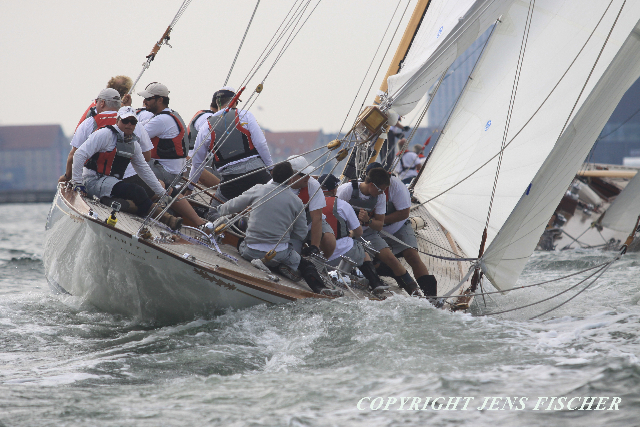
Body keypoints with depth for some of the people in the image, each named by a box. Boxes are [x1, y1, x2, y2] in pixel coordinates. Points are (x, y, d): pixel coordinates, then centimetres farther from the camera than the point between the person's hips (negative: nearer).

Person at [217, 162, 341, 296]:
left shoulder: (258, 190, 0)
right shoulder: (296, 201, -1)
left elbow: (232, 206, 11)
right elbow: (301, 234, 3)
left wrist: (220, 209, 33)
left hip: (250, 253, 0)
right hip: (280, 254, 0)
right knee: (305, 264, 21)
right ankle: (320, 288, -11)